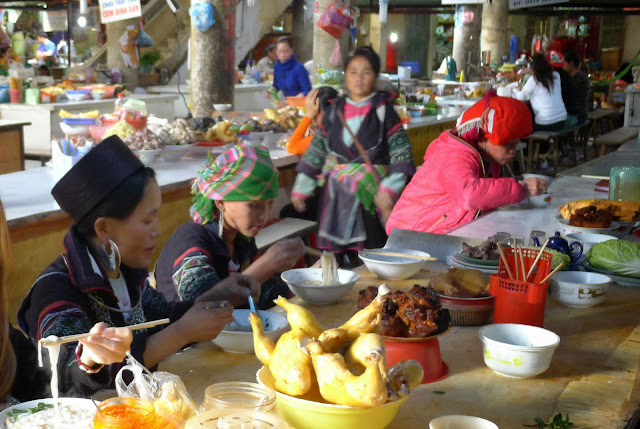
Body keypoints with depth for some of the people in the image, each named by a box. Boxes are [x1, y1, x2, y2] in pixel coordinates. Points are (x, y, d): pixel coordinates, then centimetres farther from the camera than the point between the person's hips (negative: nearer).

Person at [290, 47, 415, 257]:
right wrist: (301, 188, 15)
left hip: (371, 195, -3)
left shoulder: (383, 110, -1)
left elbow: (401, 152, -5)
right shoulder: (334, 110, 9)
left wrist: (390, 188, -17)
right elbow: (316, 149, 15)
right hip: (336, 193, 3)